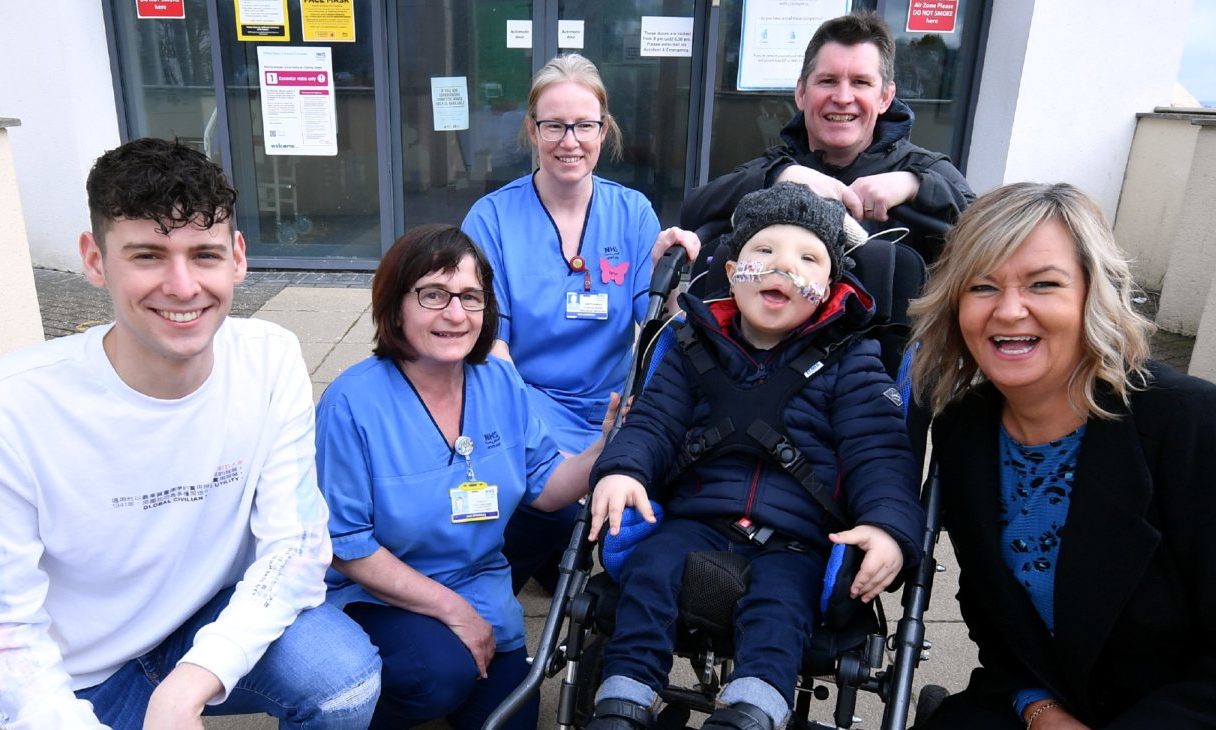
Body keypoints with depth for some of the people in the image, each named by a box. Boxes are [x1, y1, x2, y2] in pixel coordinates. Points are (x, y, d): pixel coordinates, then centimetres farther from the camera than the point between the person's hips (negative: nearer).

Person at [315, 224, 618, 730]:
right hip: (379, 597, -5)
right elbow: (345, 545, -17)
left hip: (482, 593, 5)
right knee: (443, 670, -31)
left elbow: (543, 488, -1)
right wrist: (450, 608, -18)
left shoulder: (501, 383, -6)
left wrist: (606, 449, -20)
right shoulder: (353, 402, -21)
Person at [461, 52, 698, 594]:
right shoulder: (492, 217, -1)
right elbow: (489, 345, -5)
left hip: (609, 404, 3)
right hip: (526, 402, -3)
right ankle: (508, 570, 3)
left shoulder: (632, 212, 5)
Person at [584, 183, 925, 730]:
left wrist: (890, 525, -22)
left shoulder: (850, 363, 7)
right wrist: (620, 469, -16)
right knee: (650, 568, -23)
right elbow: (652, 422, 7)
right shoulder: (696, 352, 14)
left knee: (777, 604, -29)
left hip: (795, 543, -1)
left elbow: (877, 454, -2)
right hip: (696, 522, 2)